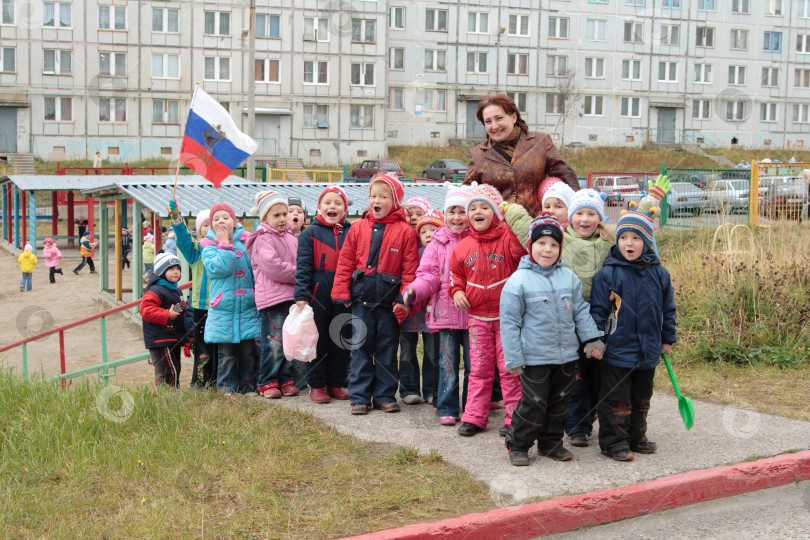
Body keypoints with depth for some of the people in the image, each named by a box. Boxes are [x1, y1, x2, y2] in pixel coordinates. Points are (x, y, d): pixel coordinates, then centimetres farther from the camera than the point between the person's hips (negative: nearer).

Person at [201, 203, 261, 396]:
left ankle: (248, 385, 16)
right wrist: (224, 244, -10)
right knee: (227, 352, 3)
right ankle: (228, 386, 15)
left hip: (248, 306, 2)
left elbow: (256, 269, 11)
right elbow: (219, 268, -17)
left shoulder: (246, 241, 7)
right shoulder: (209, 246, 2)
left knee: (248, 350, 5)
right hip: (224, 309, -1)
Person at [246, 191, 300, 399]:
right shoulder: (263, 240, -6)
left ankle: (286, 380, 18)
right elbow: (272, 266, -17)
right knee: (274, 342, -6)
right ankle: (267, 383, 4)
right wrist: (297, 274, -11)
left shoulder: (291, 238, 19)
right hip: (272, 297, -7)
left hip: (291, 296, 7)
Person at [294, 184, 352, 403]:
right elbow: (303, 267, -4)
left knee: (342, 340, 8)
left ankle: (337, 383, 19)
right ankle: (316, 385, 13)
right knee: (318, 340, 4)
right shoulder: (310, 233, 1)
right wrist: (301, 295, -12)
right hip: (318, 295, -2)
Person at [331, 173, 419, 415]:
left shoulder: (404, 231, -2)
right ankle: (359, 397, 13)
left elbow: (410, 269, -3)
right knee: (360, 349, 5)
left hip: (389, 301, -1)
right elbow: (345, 263, 6)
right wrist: (342, 294, -1)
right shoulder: (358, 228, 5)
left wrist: (404, 300, -9)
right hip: (361, 299, 1)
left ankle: (385, 396, 19)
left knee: (387, 350, 8)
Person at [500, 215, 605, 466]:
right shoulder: (519, 281, -9)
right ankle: (517, 445, 15)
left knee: (559, 403, 14)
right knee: (534, 403, -2)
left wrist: (592, 338, 3)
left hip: (566, 356, 5)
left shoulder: (569, 278, 5)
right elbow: (509, 323, -8)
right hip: (534, 358, -5)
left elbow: (581, 311, 13)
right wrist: (514, 358, -10)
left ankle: (551, 443, 29)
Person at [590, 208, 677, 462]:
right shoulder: (608, 274, -10)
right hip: (617, 351, -4)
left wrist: (667, 339, 15)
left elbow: (667, 309, 13)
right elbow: (598, 310, -8)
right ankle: (614, 442, 13)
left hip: (648, 351, 5)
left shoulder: (659, 274, 2)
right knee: (617, 399, 2)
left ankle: (637, 438, 31)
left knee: (642, 398, 17)